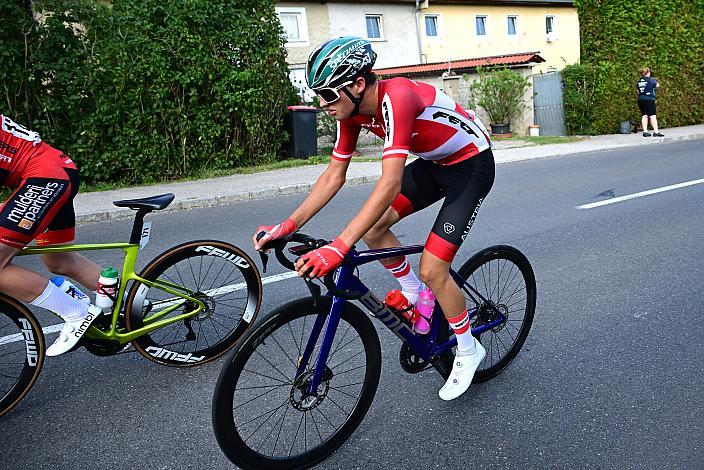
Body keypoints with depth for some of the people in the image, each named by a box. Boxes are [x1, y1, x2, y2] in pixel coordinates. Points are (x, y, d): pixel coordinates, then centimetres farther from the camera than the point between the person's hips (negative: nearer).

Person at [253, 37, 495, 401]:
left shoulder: (396, 97, -35)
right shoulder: (351, 110, -10)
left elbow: (390, 183, -44)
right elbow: (333, 176, -6)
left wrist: (337, 249, -50)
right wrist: (287, 226, -14)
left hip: (472, 165, -8)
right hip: (433, 163, 8)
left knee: (432, 269, -11)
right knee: (372, 228, -6)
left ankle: (468, 351, 13)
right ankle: (414, 295, 18)